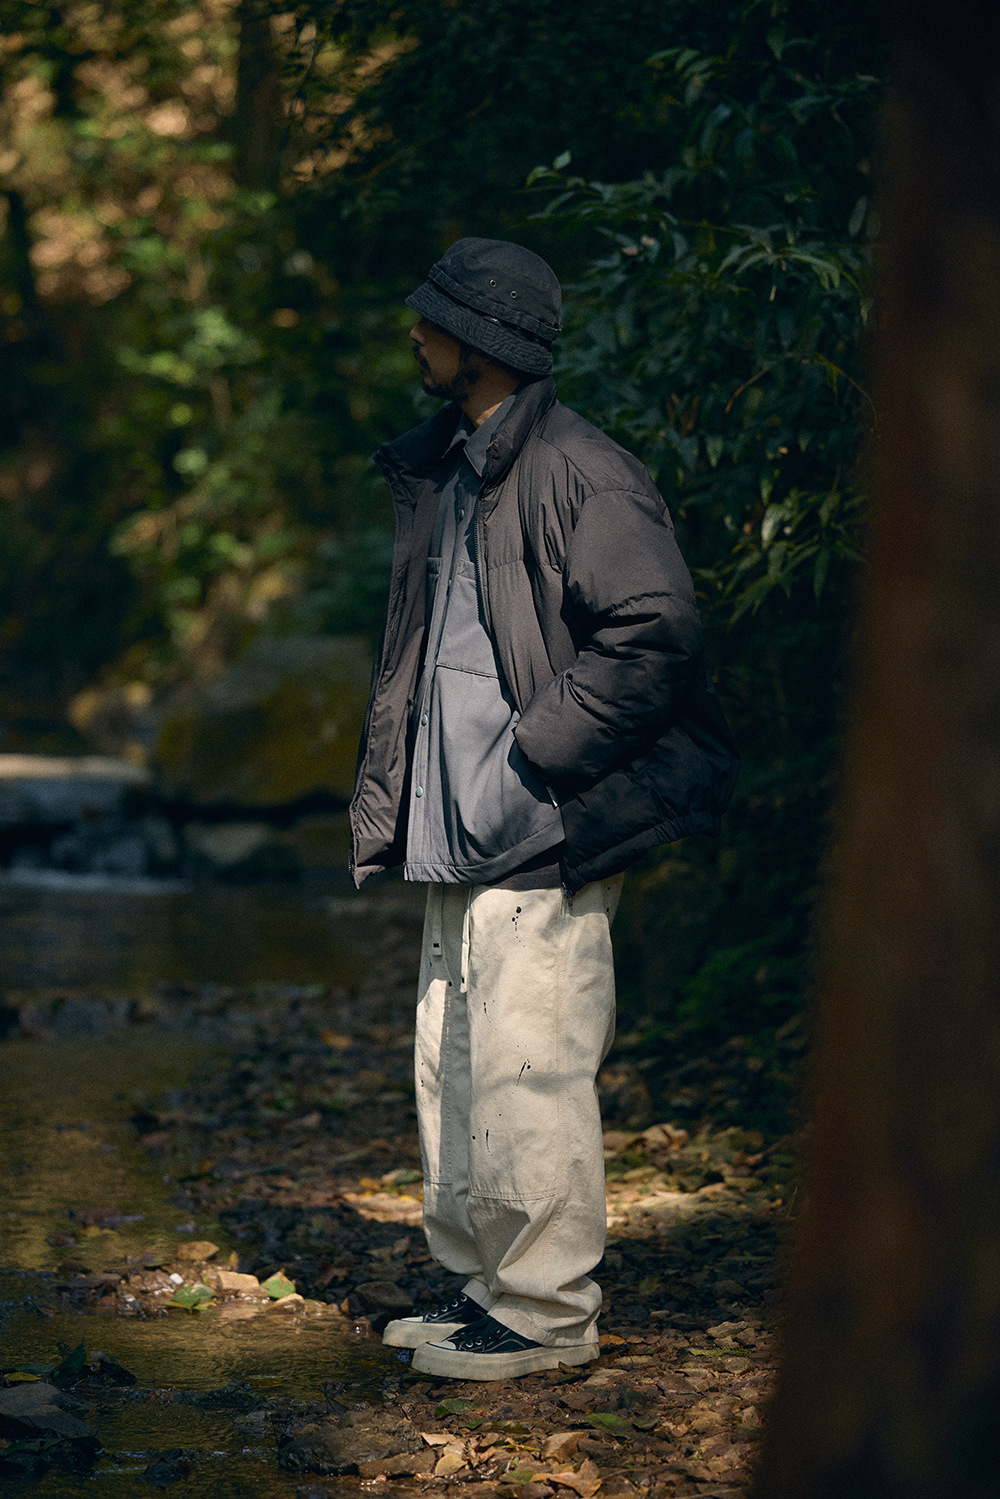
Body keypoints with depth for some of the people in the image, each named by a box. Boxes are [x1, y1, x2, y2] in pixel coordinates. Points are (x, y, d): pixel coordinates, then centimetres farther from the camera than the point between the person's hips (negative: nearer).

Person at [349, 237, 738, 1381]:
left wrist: (531, 754, -17)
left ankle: (546, 1312, 2)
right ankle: (479, 1284, 23)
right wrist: (390, 801, 15)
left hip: (545, 837, -9)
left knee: (526, 1073, -7)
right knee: (451, 1067, 13)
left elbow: (655, 635, -19)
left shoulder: (580, 475, -12)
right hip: (460, 835, 9)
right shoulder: (441, 473, 17)